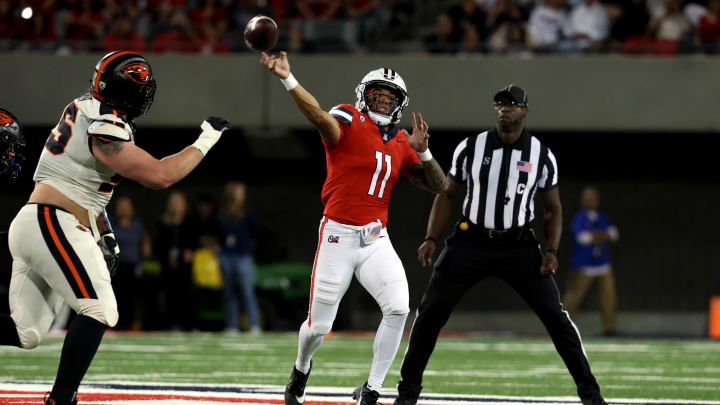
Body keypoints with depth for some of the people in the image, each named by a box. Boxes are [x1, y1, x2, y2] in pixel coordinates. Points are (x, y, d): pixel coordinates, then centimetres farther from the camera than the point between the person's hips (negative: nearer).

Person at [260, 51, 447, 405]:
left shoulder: (401, 144, 10)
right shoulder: (349, 122, -5)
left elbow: (439, 187, 10)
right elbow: (320, 117, -28)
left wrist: (422, 151, -8)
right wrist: (287, 80, -47)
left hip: (376, 240, 4)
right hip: (338, 236, -4)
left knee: (398, 308, -18)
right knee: (319, 325, 2)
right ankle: (301, 369, 37)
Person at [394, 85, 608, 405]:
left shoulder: (541, 156, -2)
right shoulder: (470, 148, -3)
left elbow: (553, 208, 6)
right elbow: (447, 195, 6)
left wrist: (551, 251, -8)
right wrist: (431, 239, -5)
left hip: (518, 245, 0)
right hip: (470, 243, 0)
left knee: (554, 315, -7)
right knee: (430, 311, -6)